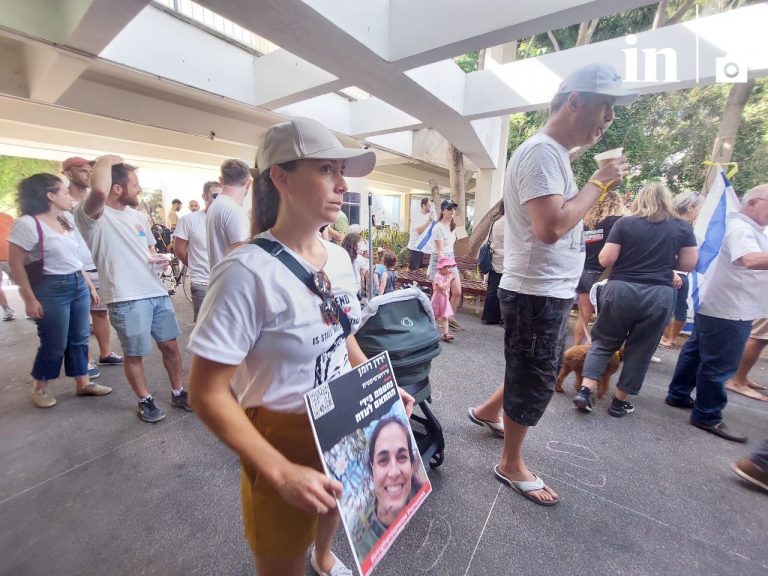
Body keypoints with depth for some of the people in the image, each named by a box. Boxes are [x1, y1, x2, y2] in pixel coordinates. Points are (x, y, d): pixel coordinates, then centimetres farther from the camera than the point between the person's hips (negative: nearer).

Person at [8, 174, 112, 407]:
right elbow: (16, 264, -12)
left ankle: (83, 383, 25)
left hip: (78, 284, 7)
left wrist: (90, 284, 15)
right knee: (55, 344, 4)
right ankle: (40, 388, 27)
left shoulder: (67, 219, 8)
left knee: (79, 338, 12)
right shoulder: (28, 224, -14)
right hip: (51, 289, -6)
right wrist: (29, 299, -14)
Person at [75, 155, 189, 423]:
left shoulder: (139, 215, 12)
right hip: (127, 299, -6)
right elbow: (99, 190, -35)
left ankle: (178, 393, 30)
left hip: (157, 292, 7)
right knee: (134, 355, 9)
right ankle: (145, 401, 30)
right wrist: (106, 161, -16)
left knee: (170, 346, 13)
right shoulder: (92, 216, -11)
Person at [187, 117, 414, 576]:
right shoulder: (249, 272, -27)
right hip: (284, 439, -6)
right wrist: (281, 472, -25)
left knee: (336, 512, 36)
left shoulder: (339, 258, -5)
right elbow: (208, 393, -22)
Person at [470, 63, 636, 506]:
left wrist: (598, 189, 7)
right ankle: (512, 466, 28)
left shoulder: (555, 153, 15)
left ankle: (488, 411, 46)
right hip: (537, 293, -10)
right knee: (535, 381, 5)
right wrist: (598, 183, -15)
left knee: (539, 372, 25)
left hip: (553, 290, 10)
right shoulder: (542, 152, -16)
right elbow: (551, 227, -27)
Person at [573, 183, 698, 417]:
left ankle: (585, 390, 2)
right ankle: (619, 401, 20)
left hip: (620, 290, -1)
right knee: (640, 350, 12)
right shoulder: (683, 227, 5)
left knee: (604, 341, 12)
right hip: (659, 295, 2)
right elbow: (689, 265, 5)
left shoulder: (625, 223, 0)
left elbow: (605, 260, -5)